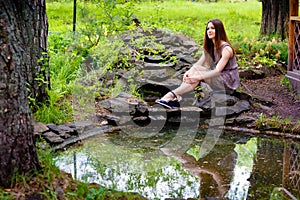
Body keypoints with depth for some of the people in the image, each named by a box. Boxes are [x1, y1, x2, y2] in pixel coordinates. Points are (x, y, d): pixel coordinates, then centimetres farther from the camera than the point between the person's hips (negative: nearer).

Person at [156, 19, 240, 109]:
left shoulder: (226, 49, -18)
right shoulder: (210, 47, 9)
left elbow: (217, 71, -26)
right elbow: (199, 63, -1)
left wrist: (197, 77, -33)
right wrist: (188, 72, -21)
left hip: (229, 82, -8)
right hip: (218, 77, 8)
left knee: (198, 74, -27)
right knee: (195, 69, -14)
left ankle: (172, 95, -32)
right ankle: (176, 98, -28)